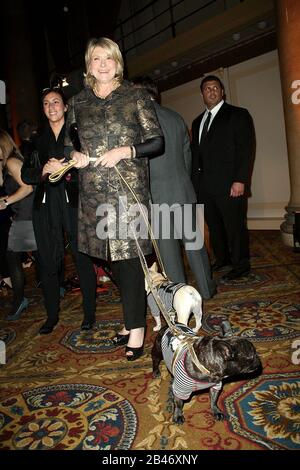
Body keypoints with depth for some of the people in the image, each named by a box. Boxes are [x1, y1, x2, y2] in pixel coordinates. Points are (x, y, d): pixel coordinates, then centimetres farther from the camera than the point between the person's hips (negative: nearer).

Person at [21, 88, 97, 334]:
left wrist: (67, 172, -18)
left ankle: (90, 313, 14)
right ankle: (52, 315, 22)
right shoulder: (38, 139, 15)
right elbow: (26, 174, 8)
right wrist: (45, 170, -11)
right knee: (48, 262, 7)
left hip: (74, 203, -3)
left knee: (83, 258, -2)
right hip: (46, 206, 4)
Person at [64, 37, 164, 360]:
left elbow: (157, 142, 0)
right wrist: (73, 155, -2)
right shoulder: (78, 102, 13)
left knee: (129, 255, -5)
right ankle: (133, 318, 27)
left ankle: (136, 327, 9)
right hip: (93, 192, 4)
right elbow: (68, 143, 20)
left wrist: (125, 151, -14)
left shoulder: (136, 97, 3)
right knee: (113, 257, 10)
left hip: (129, 189, -4)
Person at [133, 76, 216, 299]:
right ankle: (207, 288, 27)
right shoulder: (176, 117, 8)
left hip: (155, 194, -4)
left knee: (167, 246, 5)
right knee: (193, 240, 14)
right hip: (183, 190, 5)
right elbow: (187, 153, 14)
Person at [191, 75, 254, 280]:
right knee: (214, 226, 10)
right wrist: (195, 182, 10)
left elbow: (246, 149, -6)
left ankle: (241, 265, 14)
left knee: (235, 225, 0)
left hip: (229, 184, -5)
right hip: (204, 185, 6)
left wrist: (240, 180, -15)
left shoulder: (238, 115, 3)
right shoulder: (197, 122, 20)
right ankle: (222, 259, 24)